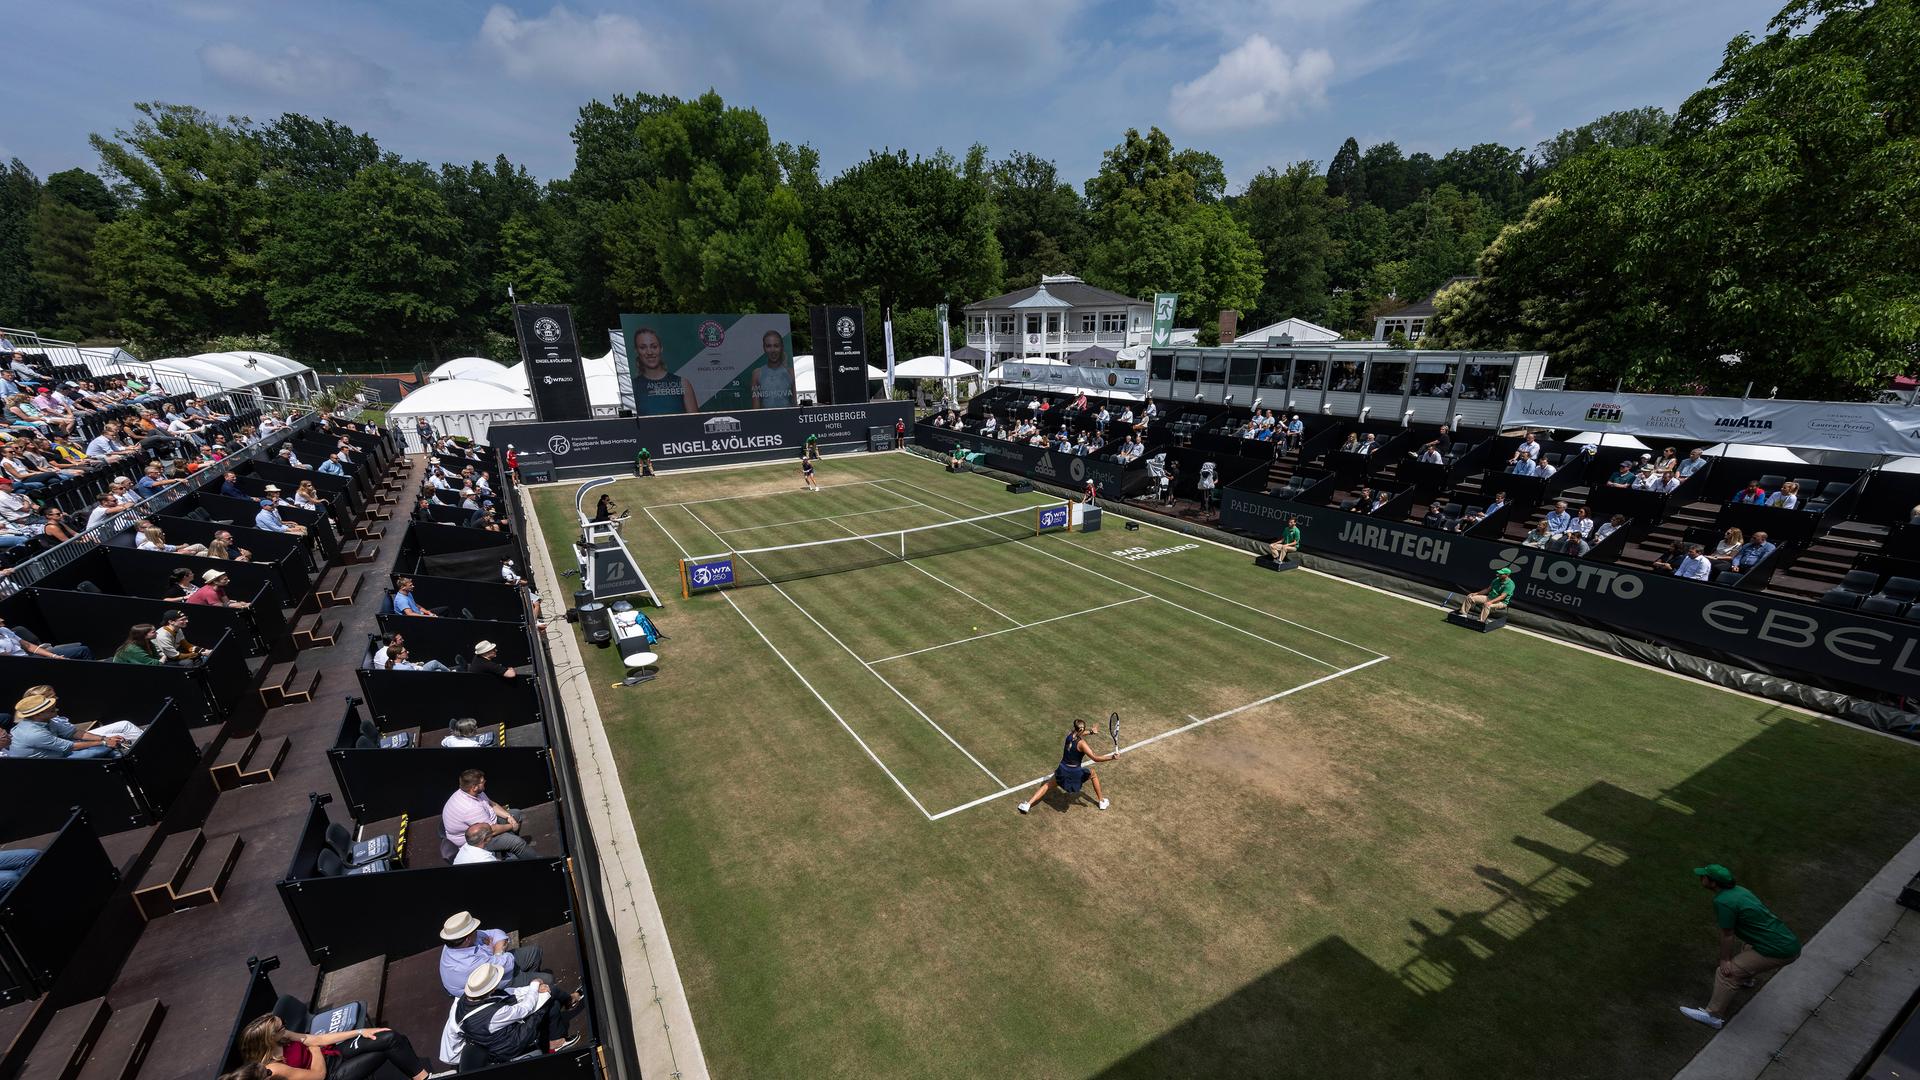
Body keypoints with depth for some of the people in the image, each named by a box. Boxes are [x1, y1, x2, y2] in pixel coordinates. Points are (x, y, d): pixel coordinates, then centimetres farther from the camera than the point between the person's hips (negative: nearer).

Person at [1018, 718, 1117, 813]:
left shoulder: (1069, 735, -4)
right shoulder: (1081, 743, -21)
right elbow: (1095, 758, -26)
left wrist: (1091, 732, 28)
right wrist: (1112, 757, -26)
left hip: (1062, 770, 4)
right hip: (1075, 773, -4)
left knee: (1047, 785, 24)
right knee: (1094, 774, 26)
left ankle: (1028, 803, 11)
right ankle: (1101, 801, 35)